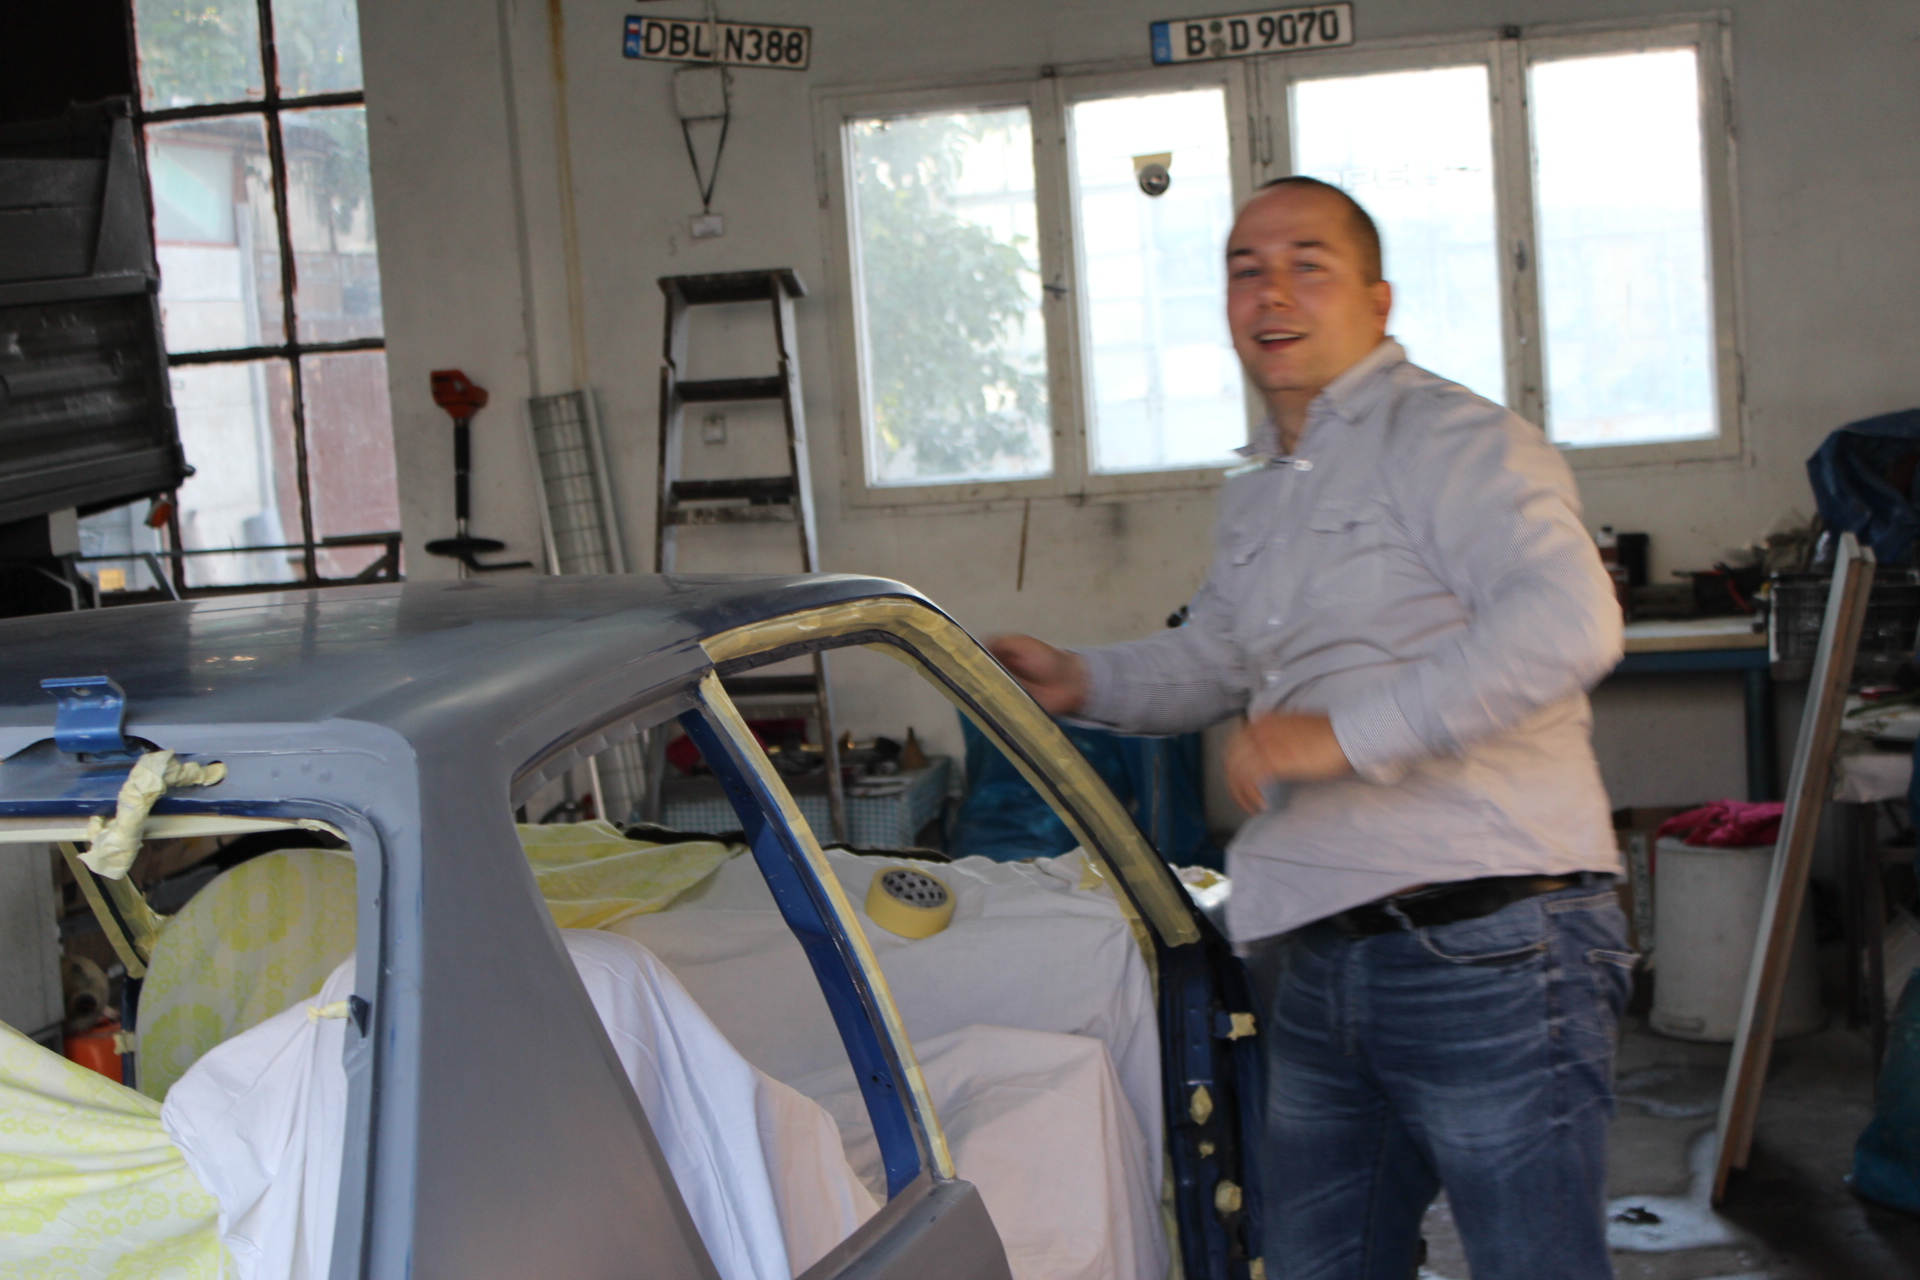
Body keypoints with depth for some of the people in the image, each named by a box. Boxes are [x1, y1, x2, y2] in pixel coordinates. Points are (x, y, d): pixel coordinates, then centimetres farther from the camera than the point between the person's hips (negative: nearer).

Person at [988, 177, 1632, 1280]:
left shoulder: (1450, 439, -9)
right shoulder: (1256, 496, 20)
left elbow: (1567, 621, -26)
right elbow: (1213, 661, 36)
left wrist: (1348, 732, -27)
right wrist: (1080, 680, 18)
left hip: (1490, 950, -8)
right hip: (1324, 963, 8)